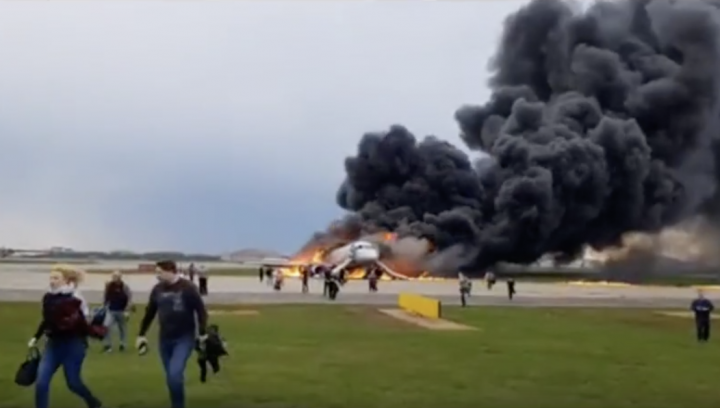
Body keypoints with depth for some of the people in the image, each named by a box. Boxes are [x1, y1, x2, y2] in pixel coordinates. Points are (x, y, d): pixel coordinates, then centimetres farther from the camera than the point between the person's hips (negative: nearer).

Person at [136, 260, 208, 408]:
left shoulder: (188, 288, -12)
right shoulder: (157, 289, 2)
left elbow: (201, 311, -9)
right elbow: (149, 313, 12)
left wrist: (202, 334, -12)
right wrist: (141, 334, 14)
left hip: (184, 338, -5)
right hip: (165, 339, 5)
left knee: (175, 373, -18)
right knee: (170, 377, 10)